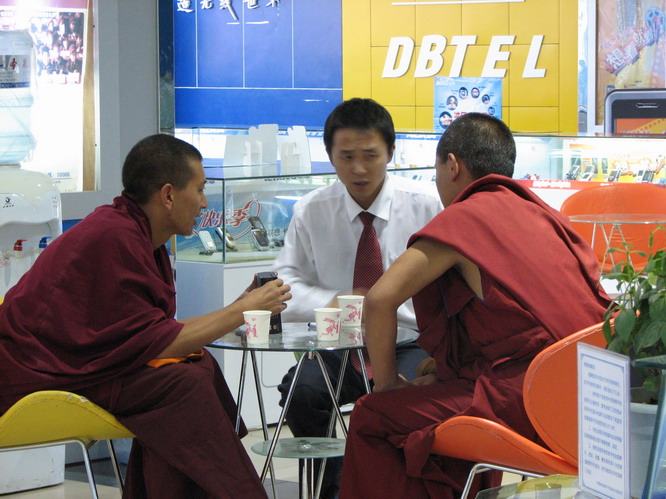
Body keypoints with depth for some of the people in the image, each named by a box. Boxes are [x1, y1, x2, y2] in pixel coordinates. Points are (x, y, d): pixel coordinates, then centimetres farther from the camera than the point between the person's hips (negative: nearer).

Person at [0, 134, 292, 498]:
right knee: (182, 383, -21)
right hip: (42, 376, -10)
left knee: (198, 364, -2)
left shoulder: (135, 233, 11)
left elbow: (155, 333, 8)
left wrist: (239, 309, 9)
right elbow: (153, 343, -19)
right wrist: (243, 310, -11)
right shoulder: (114, 237, -20)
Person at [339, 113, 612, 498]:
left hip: (526, 402, -8)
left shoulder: (463, 217, -4)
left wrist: (387, 383, 3)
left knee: (372, 419, 2)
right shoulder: (540, 212, 18)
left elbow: (381, 299, -11)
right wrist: (442, 371, 24)